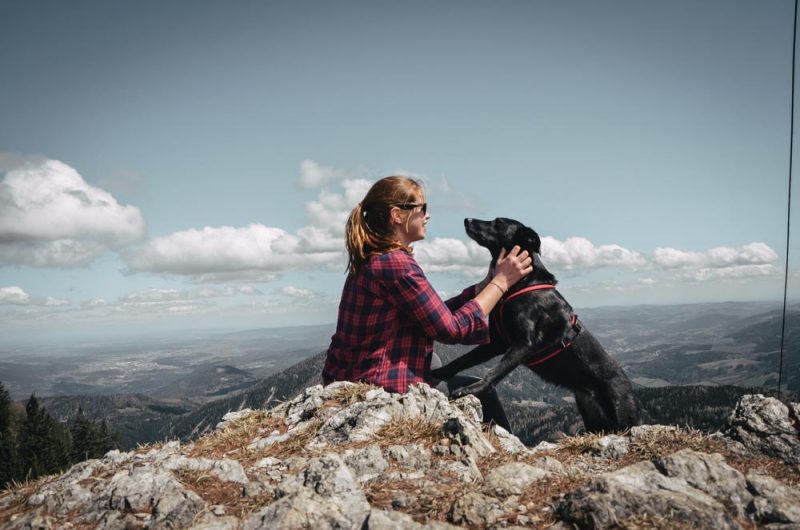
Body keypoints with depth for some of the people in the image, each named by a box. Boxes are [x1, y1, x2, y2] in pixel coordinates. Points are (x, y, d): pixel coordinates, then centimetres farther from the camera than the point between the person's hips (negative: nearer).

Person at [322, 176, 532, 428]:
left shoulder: (371, 259, 8)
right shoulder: (395, 263, -21)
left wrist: (487, 284, 5)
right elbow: (452, 329, -18)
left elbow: (437, 313, 9)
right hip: (381, 389, -9)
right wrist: (501, 282, -9)